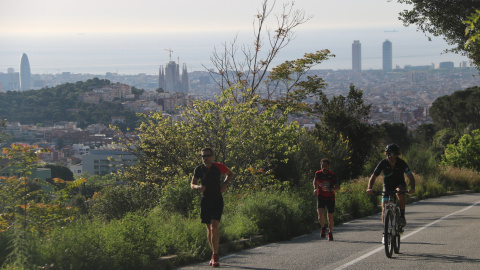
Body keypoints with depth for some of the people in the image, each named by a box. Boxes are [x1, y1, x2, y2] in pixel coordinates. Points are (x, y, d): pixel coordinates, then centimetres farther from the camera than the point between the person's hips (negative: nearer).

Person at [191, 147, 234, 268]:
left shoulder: (218, 167, -7)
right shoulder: (199, 169, -2)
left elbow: (230, 174, 12)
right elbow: (192, 184, 8)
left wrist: (225, 183, -6)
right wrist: (198, 187, -15)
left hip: (217, 200, -3)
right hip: (205, 201, 3)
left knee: (214, 227, -17)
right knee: (209, 228, 10)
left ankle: (215, 256, -14)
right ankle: (214, 254, 23)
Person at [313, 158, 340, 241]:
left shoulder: (332, 175, -13)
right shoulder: (318, 174, -4)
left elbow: (338, 187, -15)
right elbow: (315, 181, 18)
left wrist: (329, 189, -32)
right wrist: (315, 189, 0)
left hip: (330, 198, -1)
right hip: (320, 197, 1)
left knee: (330, 217, 4)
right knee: (320, 214, -19)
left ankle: (330, 233, 25)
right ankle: (323, 227, 11)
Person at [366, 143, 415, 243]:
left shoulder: (401, 163, -20)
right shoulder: (383, 163, -17)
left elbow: (410, 177, -24)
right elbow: (373, 177, -16)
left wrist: (412, 188, -43)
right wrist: (369, 188, -34)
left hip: (399, 184, -1)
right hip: (387, 186, 1)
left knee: (400, 192, -38)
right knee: (384, 209, -9)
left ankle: (402, 216, -20)